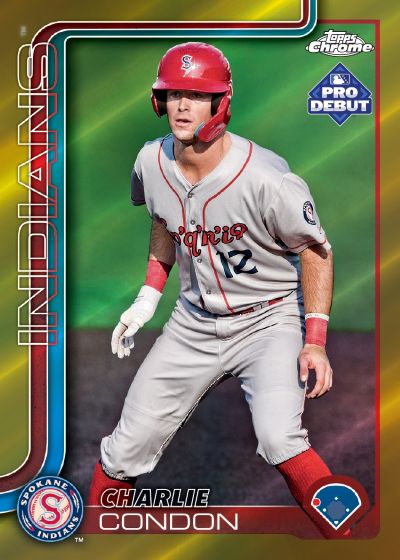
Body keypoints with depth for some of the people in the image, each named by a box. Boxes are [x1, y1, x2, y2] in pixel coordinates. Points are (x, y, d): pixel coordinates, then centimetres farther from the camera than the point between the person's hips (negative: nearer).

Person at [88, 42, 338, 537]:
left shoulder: (266, 178, -24)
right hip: (193, 323, 5)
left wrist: (315, 341, -17)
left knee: (279, 441, -29)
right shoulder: (151, 163, -7)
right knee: (124, 451, 6)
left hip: (269, 320, -4)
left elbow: (316, 250, -11)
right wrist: (148, 295, 8)